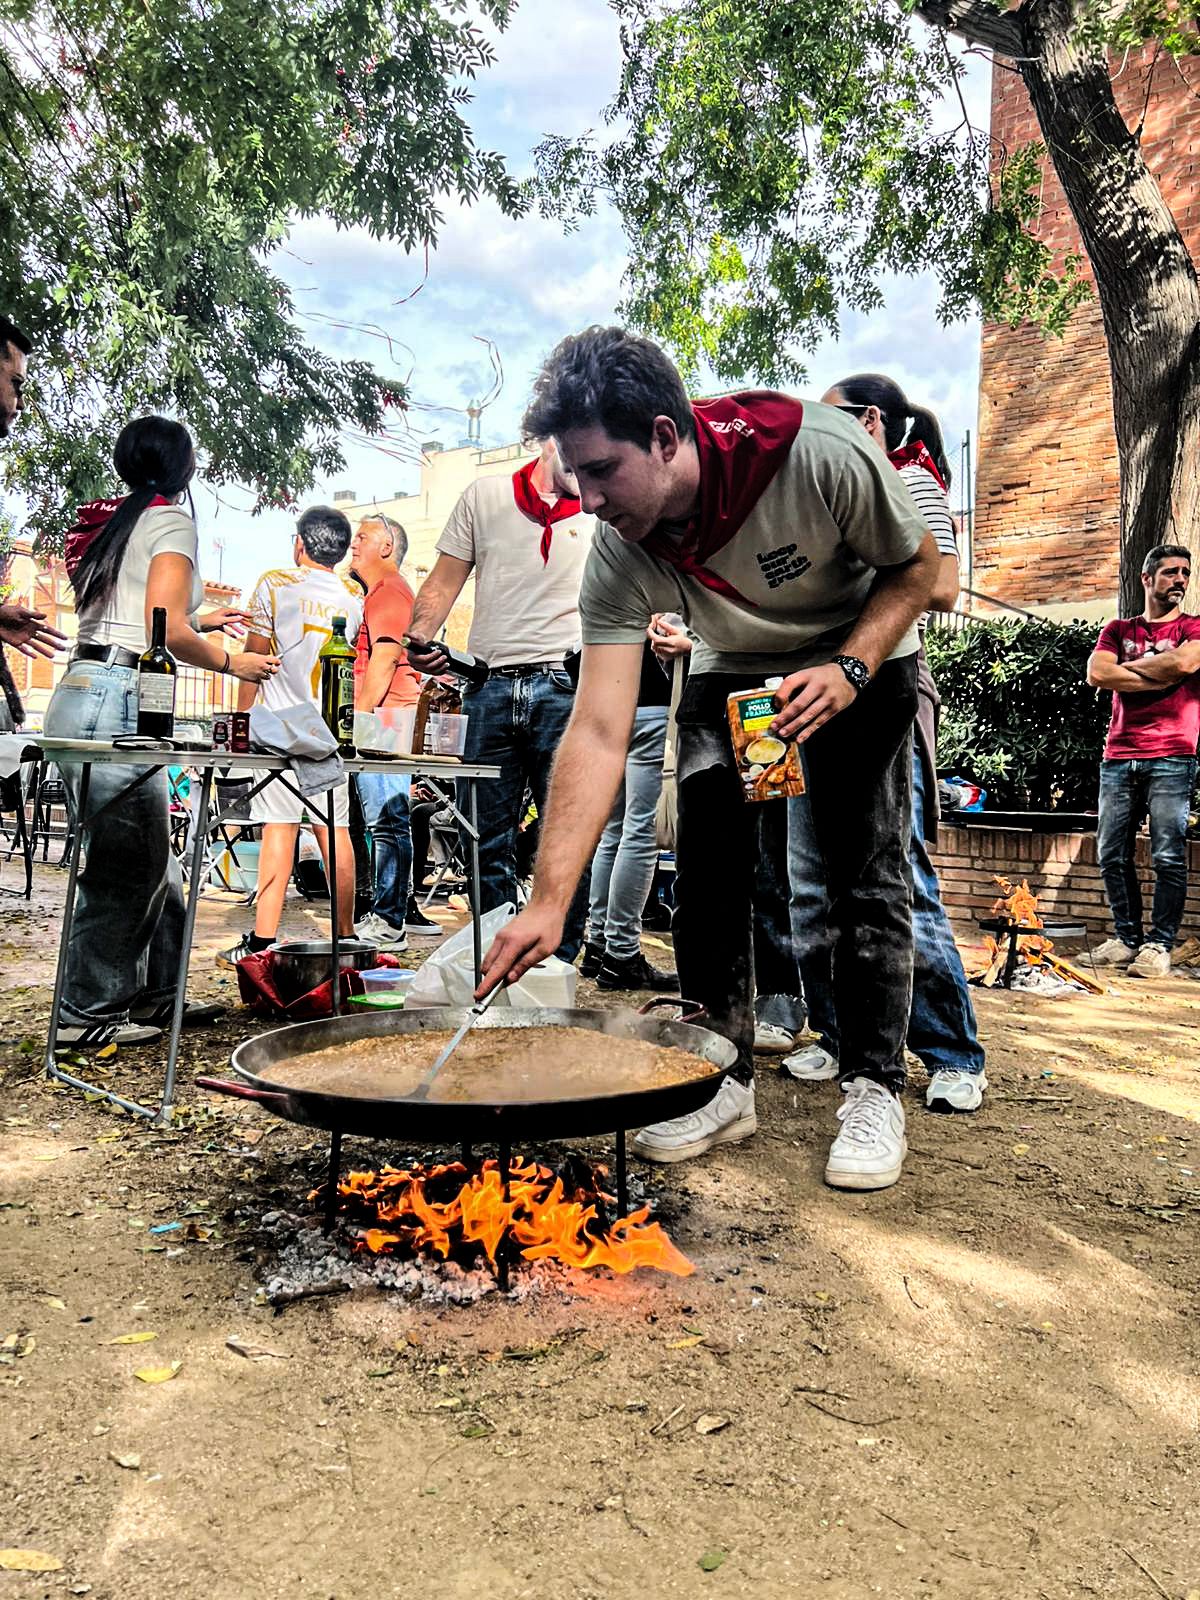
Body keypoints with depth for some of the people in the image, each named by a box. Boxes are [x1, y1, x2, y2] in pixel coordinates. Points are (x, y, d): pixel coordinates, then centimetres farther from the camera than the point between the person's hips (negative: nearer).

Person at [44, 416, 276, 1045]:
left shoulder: (113, 522, 20)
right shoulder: (169, 520, -5)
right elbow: (168, 632, -15)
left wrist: (198, 620, 34)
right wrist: (233, 663, 1)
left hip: (79, 692, 9)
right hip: (116, 702, -9)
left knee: (149, 858, 13)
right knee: (127, 866, -1)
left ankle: (155, 993, 21)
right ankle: (88, 1012, 6)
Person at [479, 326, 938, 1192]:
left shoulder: (824, 455, -33)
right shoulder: (621, 557, -26)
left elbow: (918, 566, -14)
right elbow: (599, 731, -30)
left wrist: (849, 672, -30)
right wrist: (550, 900, -37)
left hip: (863, 661, -2)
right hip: (734, 673, 3)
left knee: (867, 877, -9)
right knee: (707, 869, -6)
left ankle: (875, 1089, 6)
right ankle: (724, 1082, 9)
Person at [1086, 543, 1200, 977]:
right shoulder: (1117, 630, 15)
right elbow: (1097, 674, -3)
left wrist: (1129, 665, -1)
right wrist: (1161, 676, -6)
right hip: (1118, 758, 3)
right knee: (1112, 855, 3)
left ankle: (1159, 944, -1)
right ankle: (1126, 937, 13)